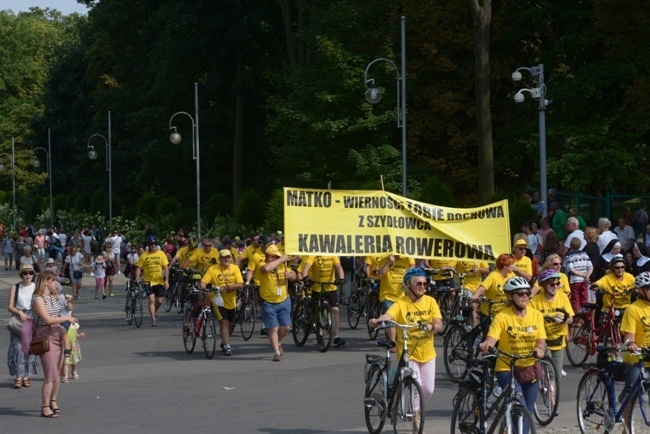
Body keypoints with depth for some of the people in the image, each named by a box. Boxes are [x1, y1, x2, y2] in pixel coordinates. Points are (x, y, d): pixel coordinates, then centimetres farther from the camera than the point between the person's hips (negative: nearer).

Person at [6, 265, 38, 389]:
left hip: (32, 319, 1)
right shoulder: (15, 288, 3)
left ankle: (26, 376, 10)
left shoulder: (37, 288, 4)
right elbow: (10, 307, 0)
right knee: (17, 347, -9)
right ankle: (18, 377, -8)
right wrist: (20, 313, -18)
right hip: (18, 319, -1)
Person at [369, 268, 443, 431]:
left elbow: (439, 324, -10)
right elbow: (388, 315, -33)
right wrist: (377, 320, -55)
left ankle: (415, 409, 36)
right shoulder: (401, 303, -14)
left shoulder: (430, 301, -2)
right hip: (408, 353, -4)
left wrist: (431, 326, -34)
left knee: (428, 389, 7)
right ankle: (416, 418, 7)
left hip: (427, 353, 4)